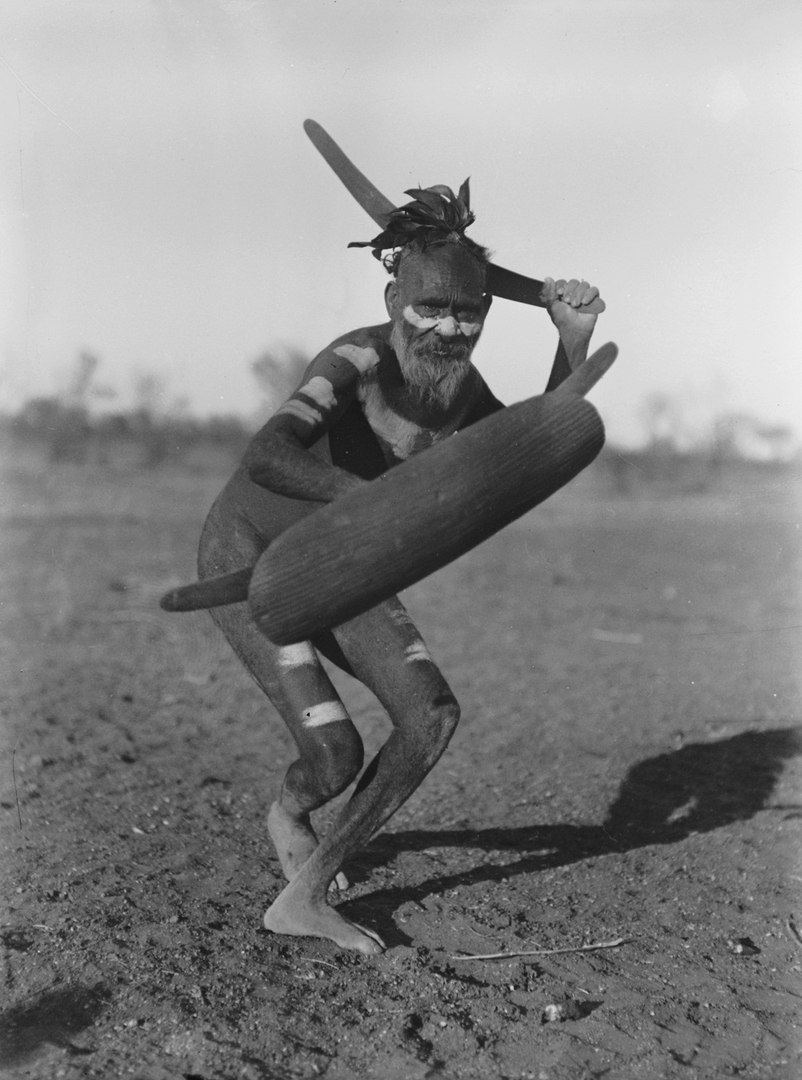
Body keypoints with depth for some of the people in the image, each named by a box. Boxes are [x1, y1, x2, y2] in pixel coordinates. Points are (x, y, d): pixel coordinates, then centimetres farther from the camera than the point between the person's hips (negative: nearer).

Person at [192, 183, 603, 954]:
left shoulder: (457, 381, -8)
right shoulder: (358, 360, -31)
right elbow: (264, 460, -46)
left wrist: (574, 341, -9)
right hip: (248, 552, -7)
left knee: (433, 716, -11)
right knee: (336, 755, -16)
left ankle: (303, 899, 3)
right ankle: (289, 812, 25)